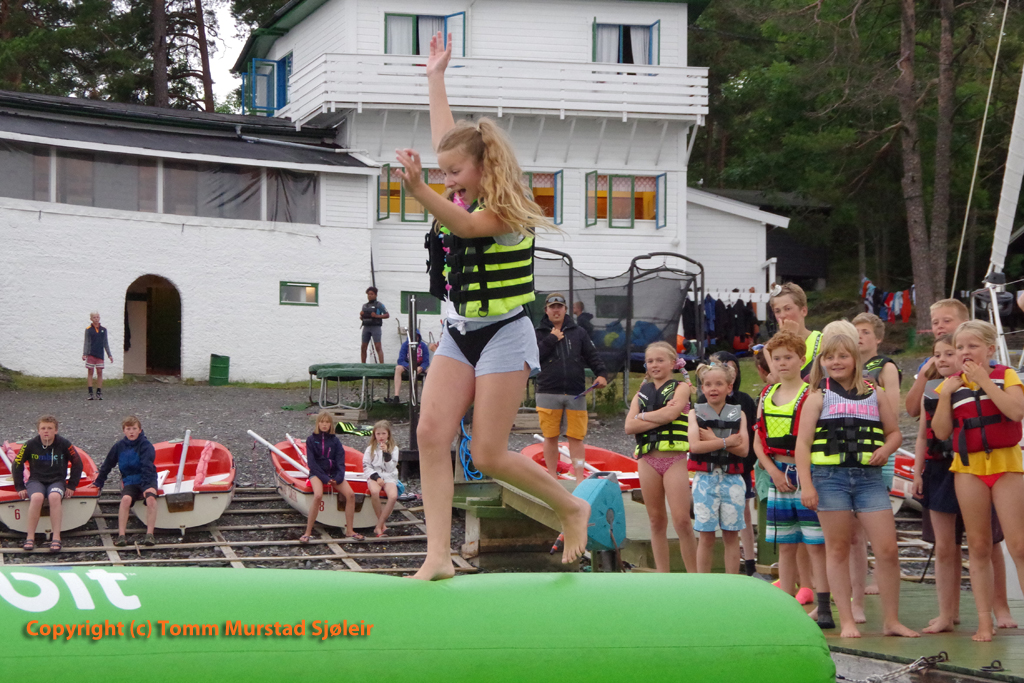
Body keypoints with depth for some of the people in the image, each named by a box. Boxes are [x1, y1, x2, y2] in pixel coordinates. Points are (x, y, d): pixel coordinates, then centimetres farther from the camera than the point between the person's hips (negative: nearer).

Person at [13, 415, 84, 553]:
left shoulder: (63, 444, -4)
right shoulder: (31, 445, -3)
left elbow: (77, 464, 7)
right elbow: (17, 464, 7)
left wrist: (71, 486, 3)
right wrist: (20, 487, 2)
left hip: (57, 481, 0)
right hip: (36, 480, 0)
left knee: (54, 496, -37)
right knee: (37, 497, -36)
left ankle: (56, 538, -35)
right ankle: (30, 538, -30)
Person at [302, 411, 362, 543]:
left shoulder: (335, 441, 9)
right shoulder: (311, 440, 1)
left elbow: (340, 461, 2)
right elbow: (311, 462, -6)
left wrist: (339, 477, -16)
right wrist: (324, 478, -16)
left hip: (333, 473, 4)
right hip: (317, 474, -4)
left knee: (350, 494, -20)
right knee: (318, 495, -34)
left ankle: (349, 531, -8)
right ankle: (308, 533, -27)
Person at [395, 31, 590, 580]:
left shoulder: (505, 211, -14)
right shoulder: (463, 198, 8)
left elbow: (464, 226, -34)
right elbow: (447, 138, 22)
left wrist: (419, 192, -50)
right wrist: (435, 77, 28)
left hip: (503, 335, -7)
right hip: (458, 335, 7)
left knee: (488, 455, -7)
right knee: (431, 434, -10)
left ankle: (571, 507, 17)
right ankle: (438, 556, -10)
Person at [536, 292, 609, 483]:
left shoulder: (578, 332, 13)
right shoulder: (540, 334, 7)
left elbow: (592, 355, 10)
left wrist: (602, 374, -6)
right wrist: (551, 340, -9)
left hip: (576, 395, 1)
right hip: (548, 394, -1)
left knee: (576, 437, -1)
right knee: (550, 437, 3)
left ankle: (580, 478, 0)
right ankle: (552, 478, 12)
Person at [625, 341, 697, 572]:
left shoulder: (681, 388, 5)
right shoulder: (641, 393, 15)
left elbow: (671, 413, -14)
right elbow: (629, 427, 1)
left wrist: (643, 416, 0)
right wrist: (660, 417, -8)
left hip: (675, 459, -4)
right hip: (648, 459, 4)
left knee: (682, 520, -11)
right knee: (656, 521, 7)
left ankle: (694, 576, -5)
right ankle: (662, 574, 12)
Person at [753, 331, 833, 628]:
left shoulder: (811, 395, -5)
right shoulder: (767, 396, 13)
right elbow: (758, 441, 11)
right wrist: (774, 471, -2)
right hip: (778, 476, 6)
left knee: (816, 545, -6)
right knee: (785, 546, 10)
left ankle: (824, 608, -6)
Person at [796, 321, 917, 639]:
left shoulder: (873, 394, 12)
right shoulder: (819, 397, 3)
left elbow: (895, 432, 20)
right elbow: (803, 443, -2)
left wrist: (885, 450, -2)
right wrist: (806, 485, -11)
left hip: (869, 476, 2)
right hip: (830, 477, -2)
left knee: (887, 549, -3)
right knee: (838, 549, 3)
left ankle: (891, 620, 7)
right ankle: (847, 621, 9)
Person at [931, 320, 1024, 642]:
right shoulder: (951, 385, 9)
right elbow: (941, 432, 3)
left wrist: (985, 381, -16)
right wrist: (946, 394, -6)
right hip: (969, 467, 3)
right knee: (978, 546, 4)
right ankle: (985, 620, 7)